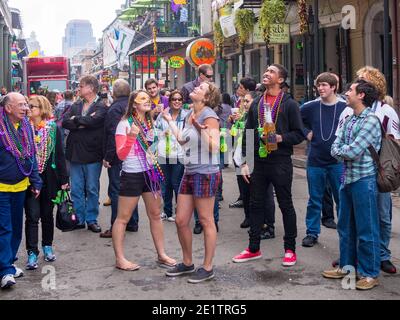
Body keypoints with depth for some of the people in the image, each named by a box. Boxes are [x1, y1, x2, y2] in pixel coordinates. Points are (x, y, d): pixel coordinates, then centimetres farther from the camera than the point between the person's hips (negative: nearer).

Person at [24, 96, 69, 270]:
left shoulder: (53, 128, 0)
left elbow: (60, 154, 1)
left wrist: (63, 179, -1)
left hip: (49, 177, 1)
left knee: (47, 214, 14)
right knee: (32, 216, -4)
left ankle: (47, 247, 29)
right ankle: (32, 253, 0)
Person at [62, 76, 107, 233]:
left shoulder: (101, 107, -5)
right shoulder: (76, 106, 12)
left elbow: (94, 120, -23)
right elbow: (64, 122, -1)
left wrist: (76, 119, -7)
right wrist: (83, 123, -14)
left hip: (92, 153, -5)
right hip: (75, 153, 5)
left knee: (92, 189, 6)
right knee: (76, 189, 9)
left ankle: (91, 219, 16)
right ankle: (79, 219, 19)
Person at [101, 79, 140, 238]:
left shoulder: (115, 109, -15)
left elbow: (114, 135, -21)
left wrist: (108, 157, -16)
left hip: (118, 158, -8)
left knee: (116, 191, -3)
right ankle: (132, 223, 23)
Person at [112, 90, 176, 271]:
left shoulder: (150, 123, 9)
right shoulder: (124, 124, -11)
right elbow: (121, 155, -17)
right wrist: (131, 137, -29)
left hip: (150, 173, 7)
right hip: (132, 175, -7)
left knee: (155, 215, 11)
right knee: (123, 218, 0)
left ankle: (161, 255, 21)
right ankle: (120, 259, 7)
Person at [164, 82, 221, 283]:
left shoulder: (209, 115, -12)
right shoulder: (190, 115, 12)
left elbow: (214, 146, -18)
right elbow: (182, 140, 21)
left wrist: (201, 129, -31)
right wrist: (169, 121, 26)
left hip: (205, 174, -8)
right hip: (189, 173, 8)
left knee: (206, 221, 1)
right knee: (181, 221, 10)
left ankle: (207, 268, 11)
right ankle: (187, 263, 26)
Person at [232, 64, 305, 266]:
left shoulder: (289, 104, -3)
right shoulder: (256, 104, 12)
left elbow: (299, 134, -5)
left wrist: (280, 138, -22)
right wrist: (245, 162, 6)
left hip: (280, 163, -5)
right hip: (258, 162, 5)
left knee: (286, 205, 4)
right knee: (256, 204, 10)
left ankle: (290, 249, 14)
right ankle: (253, 249, 21)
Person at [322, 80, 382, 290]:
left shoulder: (371, 120, -14)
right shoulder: (349, 120, 12)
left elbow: (352, 151, -20)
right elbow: (335, 148, 8)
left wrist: (340, 150, -2)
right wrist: (343, 152, -11)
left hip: (364, 180, -8)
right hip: (347, 178, 8)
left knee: (366, 230, 1)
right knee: (345, 227, 17)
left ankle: (369, 273, 12)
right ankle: (347, 265, 30)